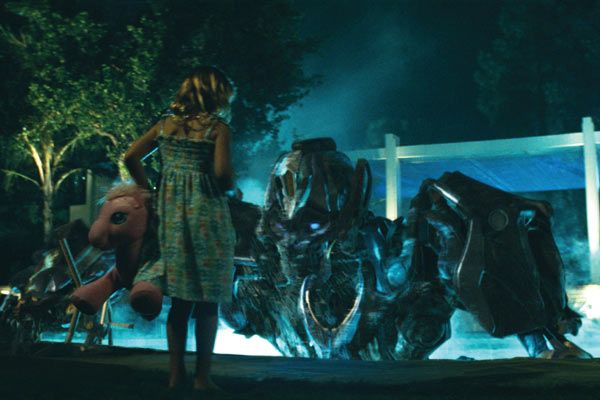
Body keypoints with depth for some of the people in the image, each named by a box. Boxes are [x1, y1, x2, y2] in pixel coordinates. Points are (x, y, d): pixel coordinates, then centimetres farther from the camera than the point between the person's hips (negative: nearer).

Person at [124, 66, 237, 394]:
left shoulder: (166, 125, 10)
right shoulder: (218, 128, -5)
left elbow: (131, 157, 7)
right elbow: (223, 173, -16)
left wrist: (149, 191, 14)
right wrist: (226, 186, 5)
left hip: (171, 213, 5)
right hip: (206, 214, -5)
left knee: (180, 297, 12)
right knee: (207, 299, 4)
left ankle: (176, 373, 14)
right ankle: (202, 376, 7)